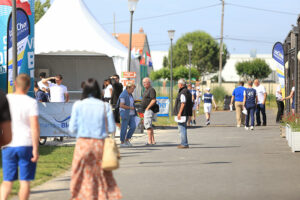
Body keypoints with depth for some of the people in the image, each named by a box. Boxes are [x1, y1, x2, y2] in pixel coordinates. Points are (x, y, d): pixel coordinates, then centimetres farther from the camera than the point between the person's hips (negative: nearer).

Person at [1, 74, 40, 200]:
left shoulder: (5, 99, 0)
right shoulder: (31, 102, -8)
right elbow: (35, 126, -15)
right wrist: (35, 149, -12)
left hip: (8, 146, 3)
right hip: (26, 145, -2)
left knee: (7, 181, 9)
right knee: (25, 181, 7)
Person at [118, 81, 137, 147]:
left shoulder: (130, 94, 13)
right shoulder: (123, 95, -15)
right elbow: (121, 105, -22)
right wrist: (130, 107, -14)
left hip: (131, 114, 8)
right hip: (125, 114, -8)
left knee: (133, 127, 0)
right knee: (124, 128, -3)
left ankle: (127, 140, 12)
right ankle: (122, 143, 6)